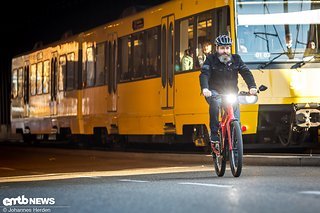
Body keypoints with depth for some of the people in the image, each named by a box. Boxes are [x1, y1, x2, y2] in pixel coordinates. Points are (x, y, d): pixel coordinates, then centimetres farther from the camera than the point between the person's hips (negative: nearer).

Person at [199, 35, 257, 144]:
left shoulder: (236, 59, 3)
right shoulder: (211, 59, -4)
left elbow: (246, 73, -7)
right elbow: (204, 74, -17)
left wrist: (252, 87, -26)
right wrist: (205, 89, -38)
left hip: (231, 93, 3)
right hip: (215, 92, -3)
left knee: (235, 118, -11)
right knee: (215, 103, -36)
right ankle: (214, 134, -27)